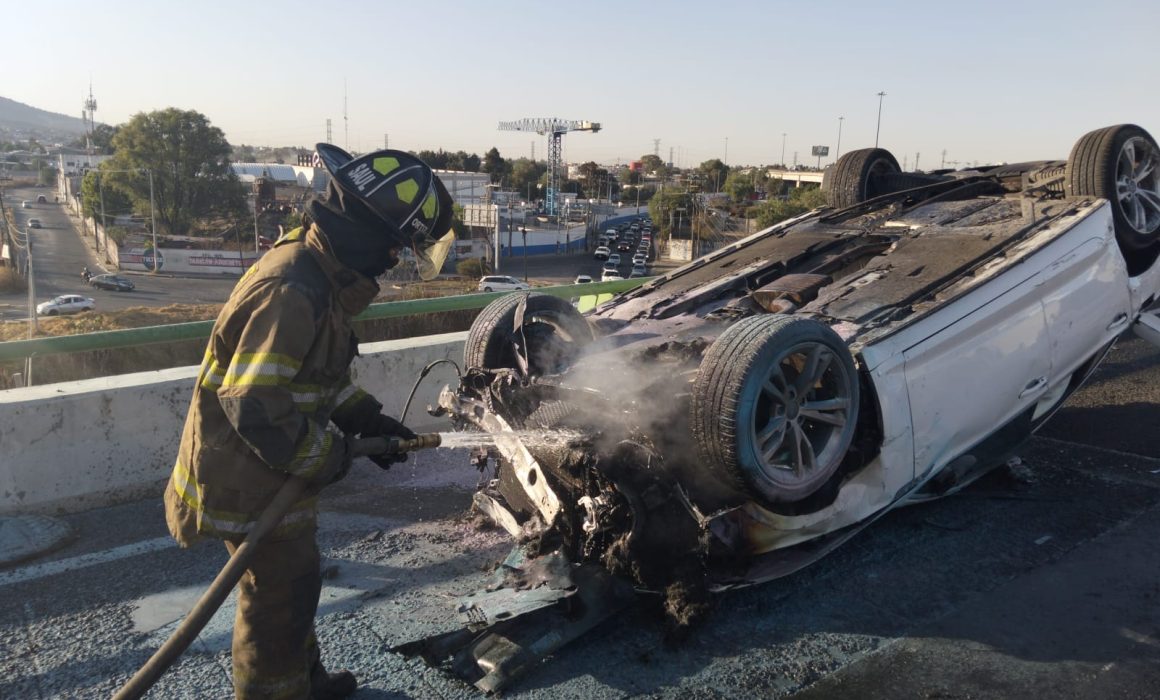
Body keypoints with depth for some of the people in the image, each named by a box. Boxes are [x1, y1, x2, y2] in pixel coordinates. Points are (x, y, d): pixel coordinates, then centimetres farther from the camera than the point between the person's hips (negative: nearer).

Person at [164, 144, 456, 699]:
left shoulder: (316, 266, 2)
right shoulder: (292, 293, -31)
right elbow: (255, 405, -31)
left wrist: (367, 418, 7)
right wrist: (325, 455, -19)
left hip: (271, 464, 10)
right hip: (249, 478, -10)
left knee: (293, 579, 25)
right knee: (281, 589, 8)